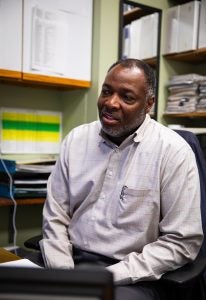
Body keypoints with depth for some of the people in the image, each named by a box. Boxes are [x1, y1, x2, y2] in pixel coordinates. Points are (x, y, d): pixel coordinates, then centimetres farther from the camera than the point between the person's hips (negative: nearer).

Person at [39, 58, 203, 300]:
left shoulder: (173, 151, -10)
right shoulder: (76, 139, 4)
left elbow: (182, 242, -10)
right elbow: (55, 216, 6)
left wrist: (109, 277, -15)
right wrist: (63, 273, -9)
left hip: (129, 278, -3)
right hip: (71, 261, 4)